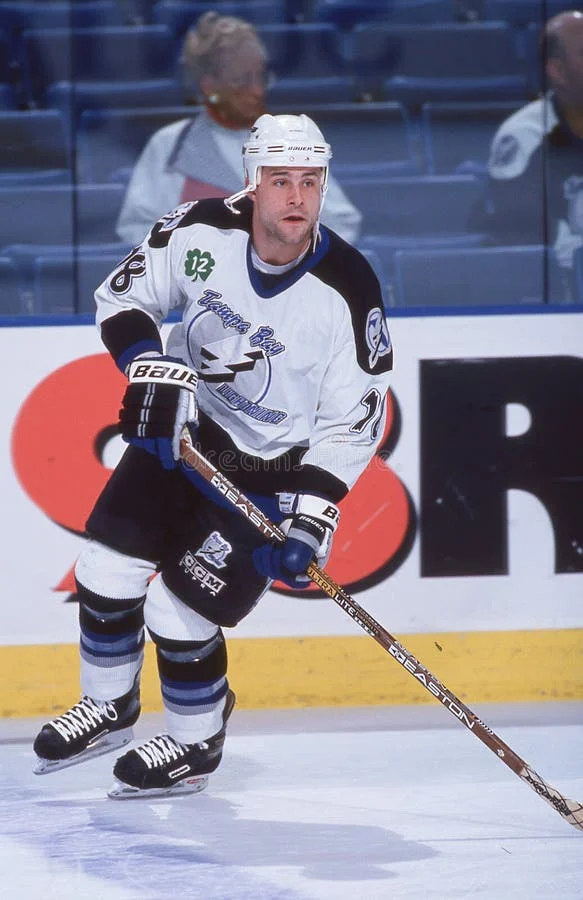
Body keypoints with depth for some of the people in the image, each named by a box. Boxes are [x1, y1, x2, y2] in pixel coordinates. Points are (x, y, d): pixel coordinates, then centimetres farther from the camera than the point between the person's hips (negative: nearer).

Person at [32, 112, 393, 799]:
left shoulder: (347, 292, -24)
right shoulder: (202, 231, -16)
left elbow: (352, 421, -17)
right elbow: (123, 297, -3)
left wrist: (310, 519, -24)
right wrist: (152, 366, -21)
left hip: (273, 472, -4)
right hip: (181, 429, 4)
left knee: (178, 614, -8)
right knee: (107, 572, 0)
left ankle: (195, 743, 19)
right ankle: (109, 707, 27)